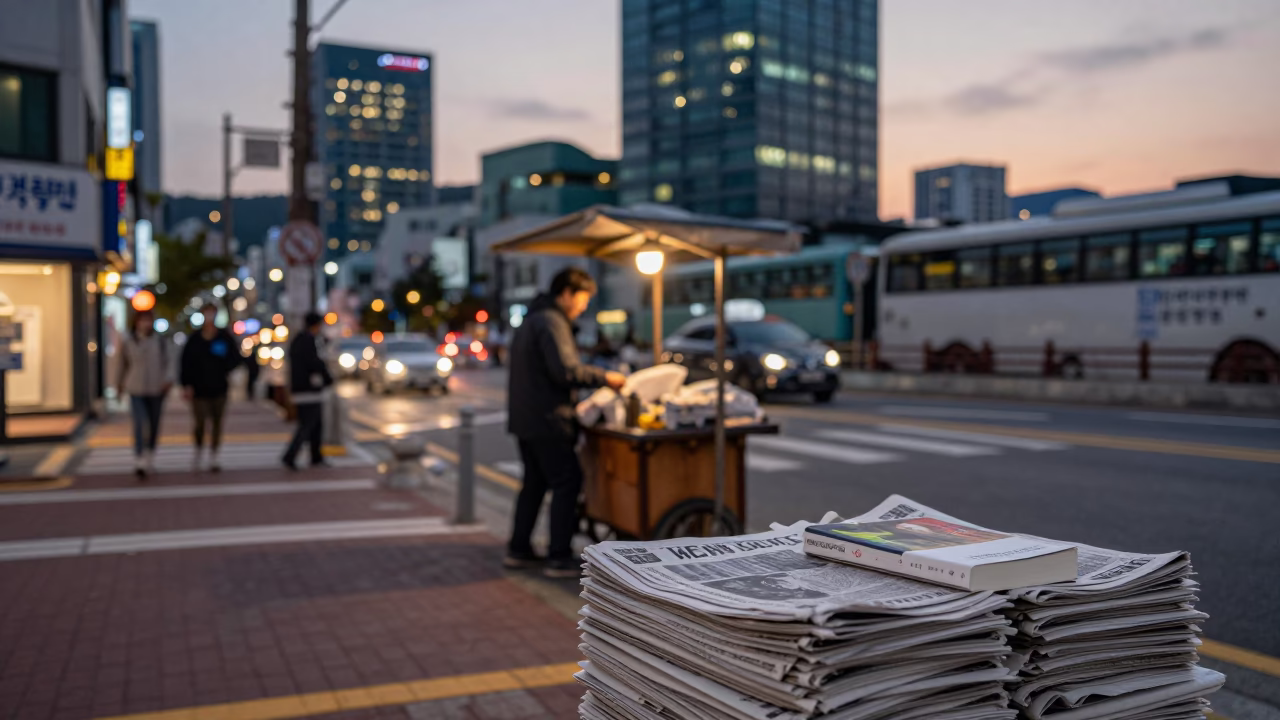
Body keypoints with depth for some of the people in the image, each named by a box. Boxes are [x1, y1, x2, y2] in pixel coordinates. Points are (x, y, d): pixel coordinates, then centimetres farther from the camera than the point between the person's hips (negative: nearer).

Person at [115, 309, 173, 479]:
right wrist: (119, 383, 21)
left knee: (154, 425, 10)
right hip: (136, 390, -1)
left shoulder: (160, 341, 1)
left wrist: (168, 379, -17)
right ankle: (140, 462, -20)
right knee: (139, 424, -15)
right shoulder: (127, 342, 2)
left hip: (156, 389, 1)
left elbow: (166, 363, 0)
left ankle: (150, 460, 29)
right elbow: (123, 364, 12)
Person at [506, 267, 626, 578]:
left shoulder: (533, 319, 19)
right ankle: (559, 558, -6)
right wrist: (604, 377, -14)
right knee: (567, 482, -6)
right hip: (546, 419, -10)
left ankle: (518, 550, 23)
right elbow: (565, 370, -24)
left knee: (534, 482, 17)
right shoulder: (552, 322, -15)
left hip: (525, 418, 11)